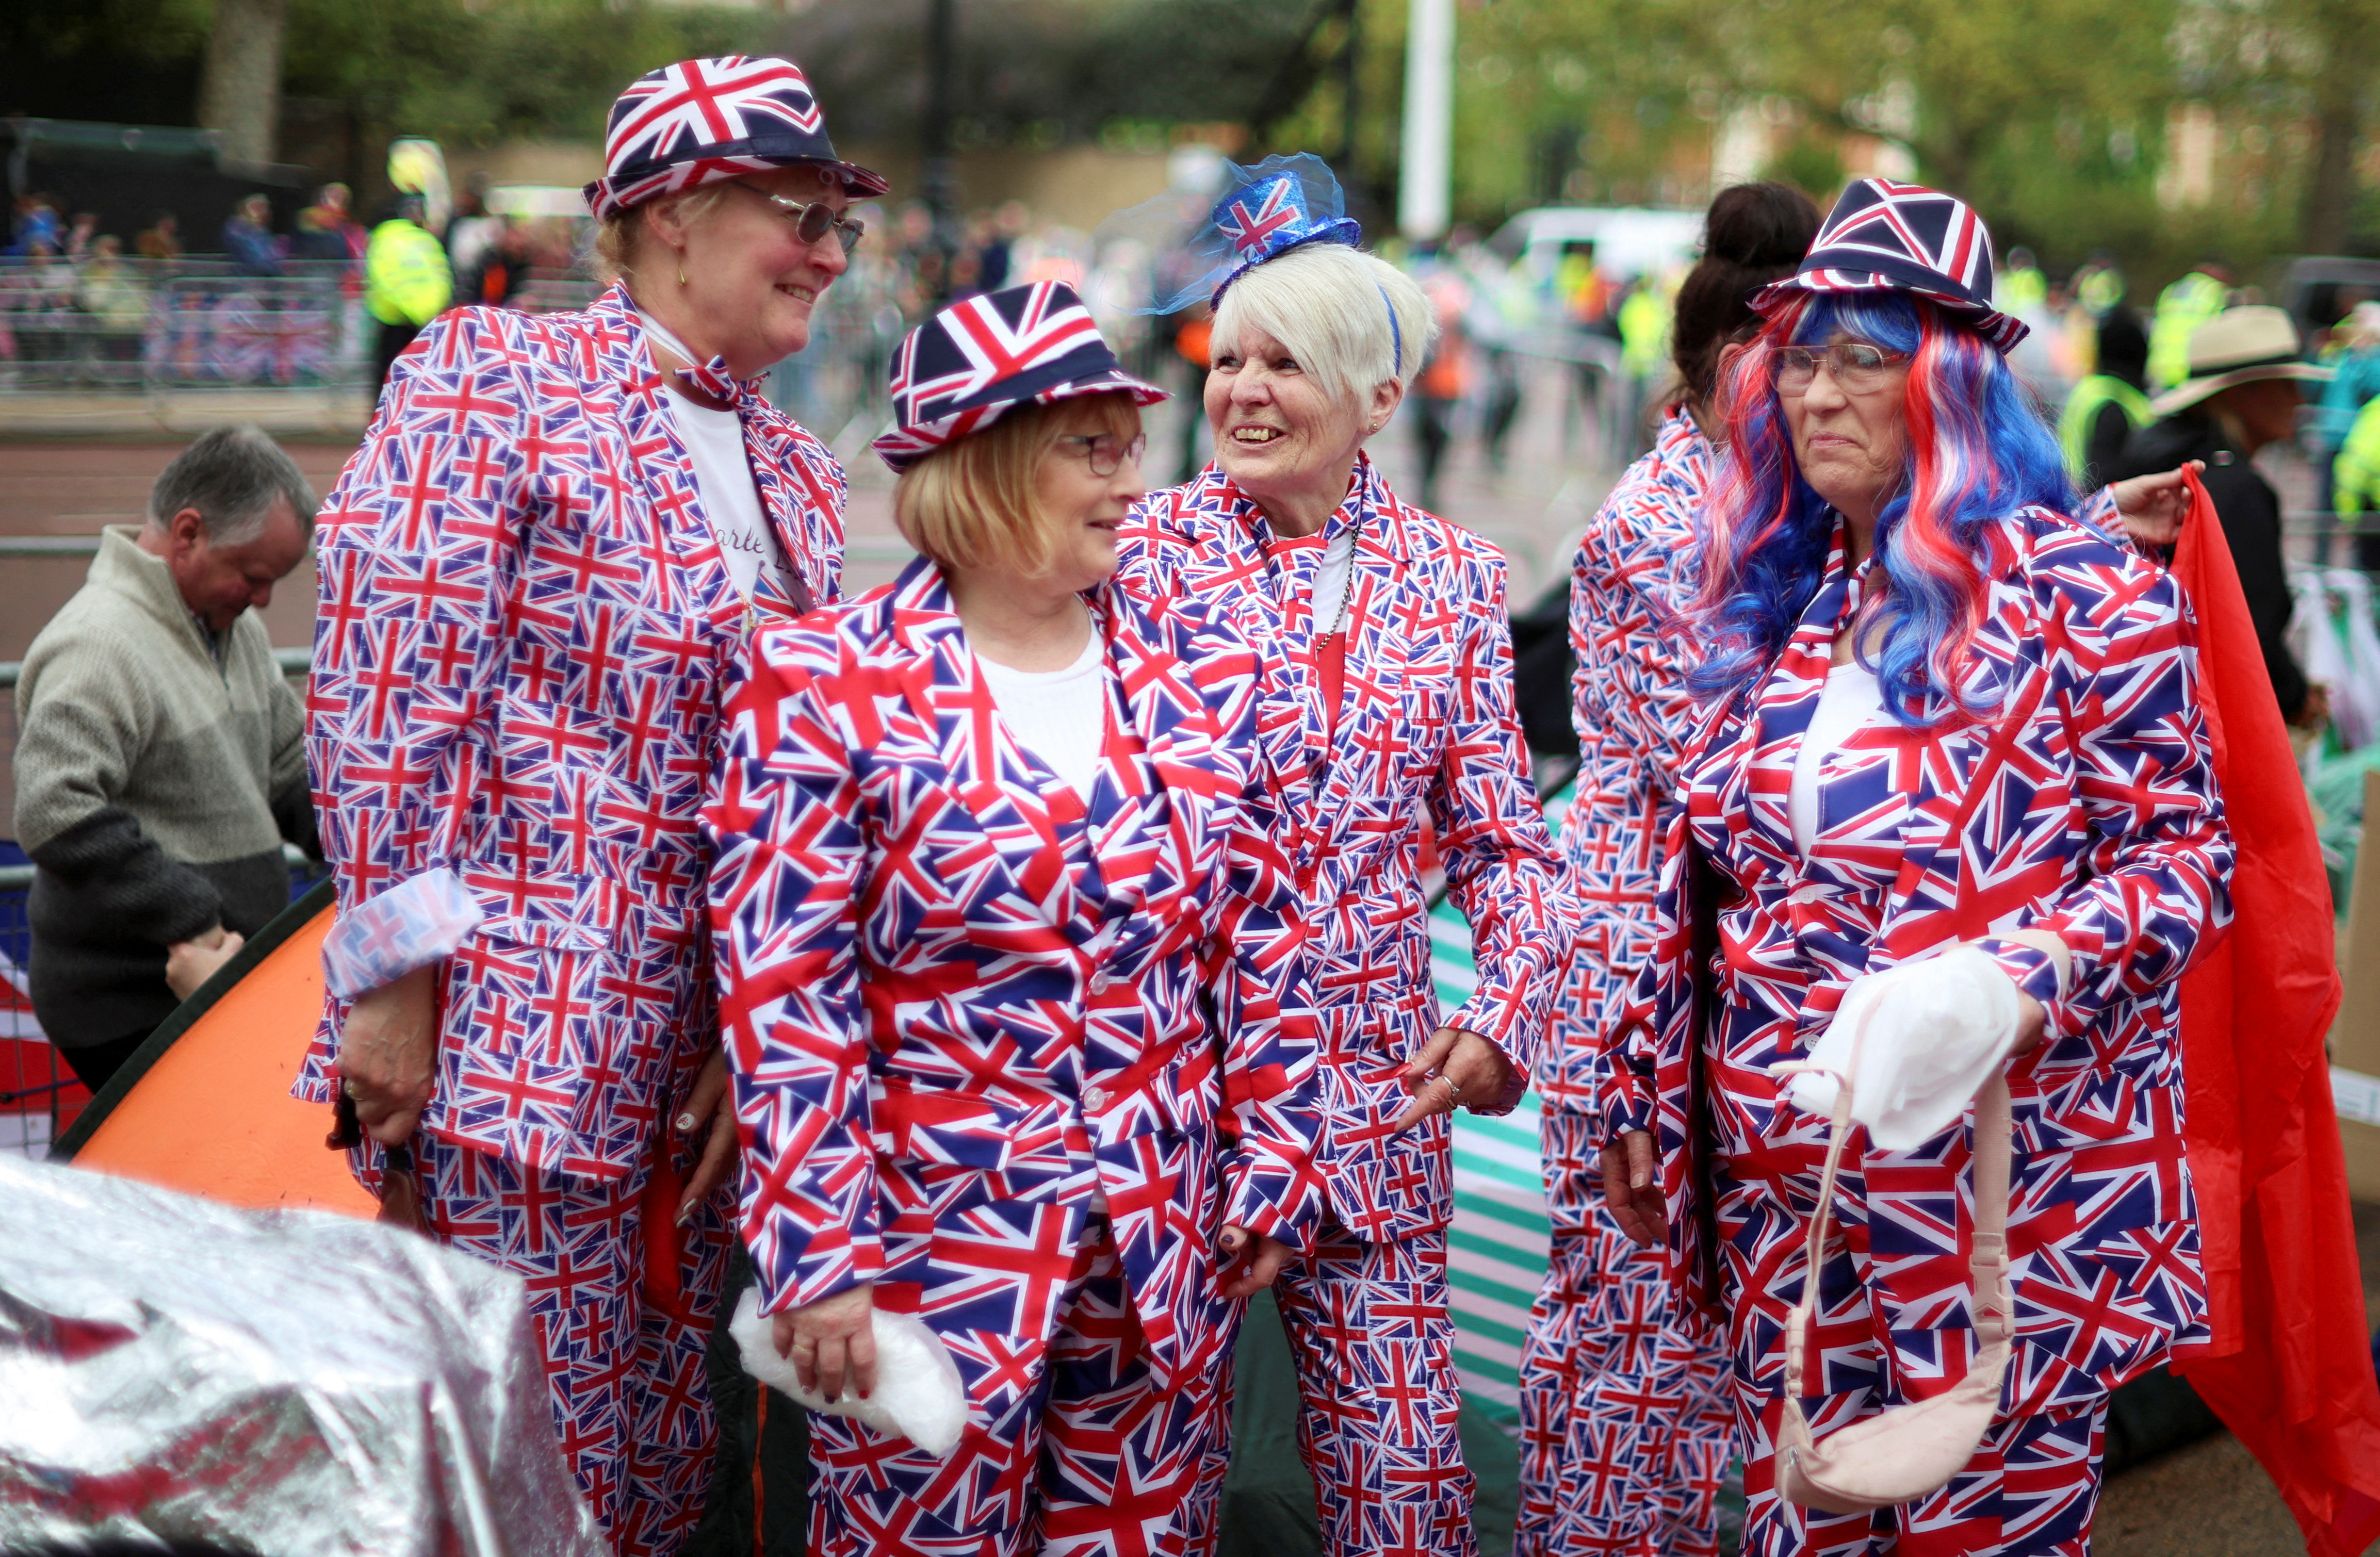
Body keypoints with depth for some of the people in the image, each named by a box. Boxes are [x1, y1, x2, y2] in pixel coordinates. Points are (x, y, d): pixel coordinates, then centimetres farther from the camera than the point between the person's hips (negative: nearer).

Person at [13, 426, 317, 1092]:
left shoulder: (236, 628, 15)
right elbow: (55, 814, -27)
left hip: (224, 983, 9)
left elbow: (289, 773, 26)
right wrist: (190, 924, -26)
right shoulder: (98, 645, -16)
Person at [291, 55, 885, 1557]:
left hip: (699, 1069, 7)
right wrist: (397, 979, -15)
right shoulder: (494, 379, -6)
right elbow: (383, 694, -12)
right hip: (522, 1042, -7)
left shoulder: (800, 475, 16)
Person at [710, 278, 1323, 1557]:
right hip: (934, 1246, -4)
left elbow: (1261, 949, 9)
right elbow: (784, 997, -10)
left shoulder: (1202, 671, 5)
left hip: (1168, 1257, 4)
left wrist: (1267, 1173, 7)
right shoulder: (828, 688, -8)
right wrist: (817, 1257, -14)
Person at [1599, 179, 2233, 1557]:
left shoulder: (2081, 593, -7)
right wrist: (1648, 1092, 17)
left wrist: (2015, 988, -23)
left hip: (2004, 1201, -5)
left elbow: (2185, 855, -8)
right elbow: (1702, 885, 17)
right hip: (1786, 1196, 5)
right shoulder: (1778, 603, 11)